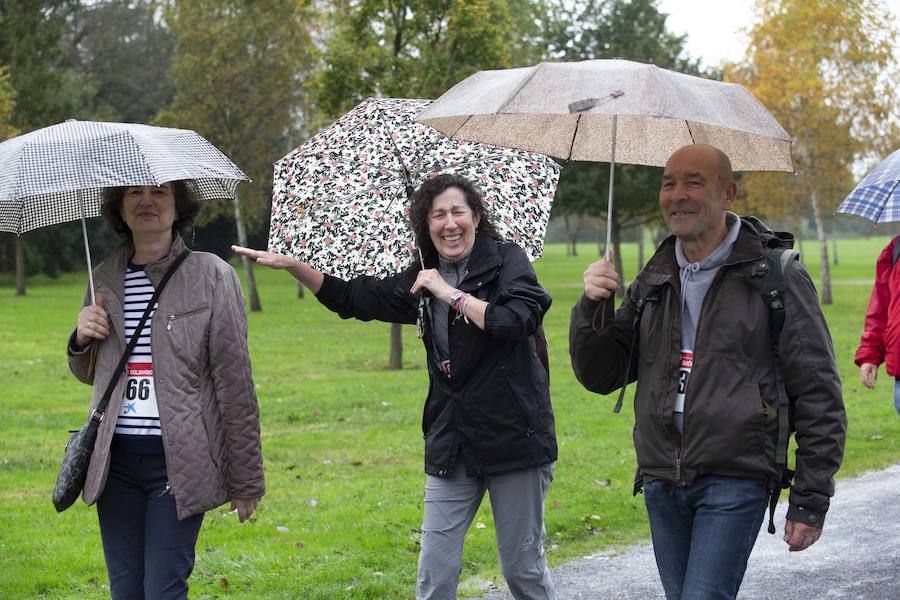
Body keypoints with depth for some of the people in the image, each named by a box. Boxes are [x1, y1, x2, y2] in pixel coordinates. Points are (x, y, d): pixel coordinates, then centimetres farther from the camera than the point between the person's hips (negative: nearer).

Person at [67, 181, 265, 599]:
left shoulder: (212, 276, -3)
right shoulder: (105, 278, 11)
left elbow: (235, 383, -4)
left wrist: (246, 481, -6)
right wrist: (81, 340, -1)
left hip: (179, 461, -5)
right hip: (116, 459, 5)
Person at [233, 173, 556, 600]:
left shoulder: (507, 260, -5)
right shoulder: (420, 281, 11)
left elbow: (517, 321, -22)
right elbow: (350, 298, 18)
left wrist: (451, 293, -15)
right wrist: (291, 264, 9)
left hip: (513, 437, -5)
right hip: (451, 444, 5)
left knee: (522, 565, 4)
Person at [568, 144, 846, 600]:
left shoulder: (776, 277, -4)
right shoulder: (654, 281, 12)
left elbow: (818, 395, -4)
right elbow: (601, 374, 12)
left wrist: (811, 502, -7)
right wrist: (594, 306, -6)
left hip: (735, 481, -6)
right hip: (661, 484, 6)